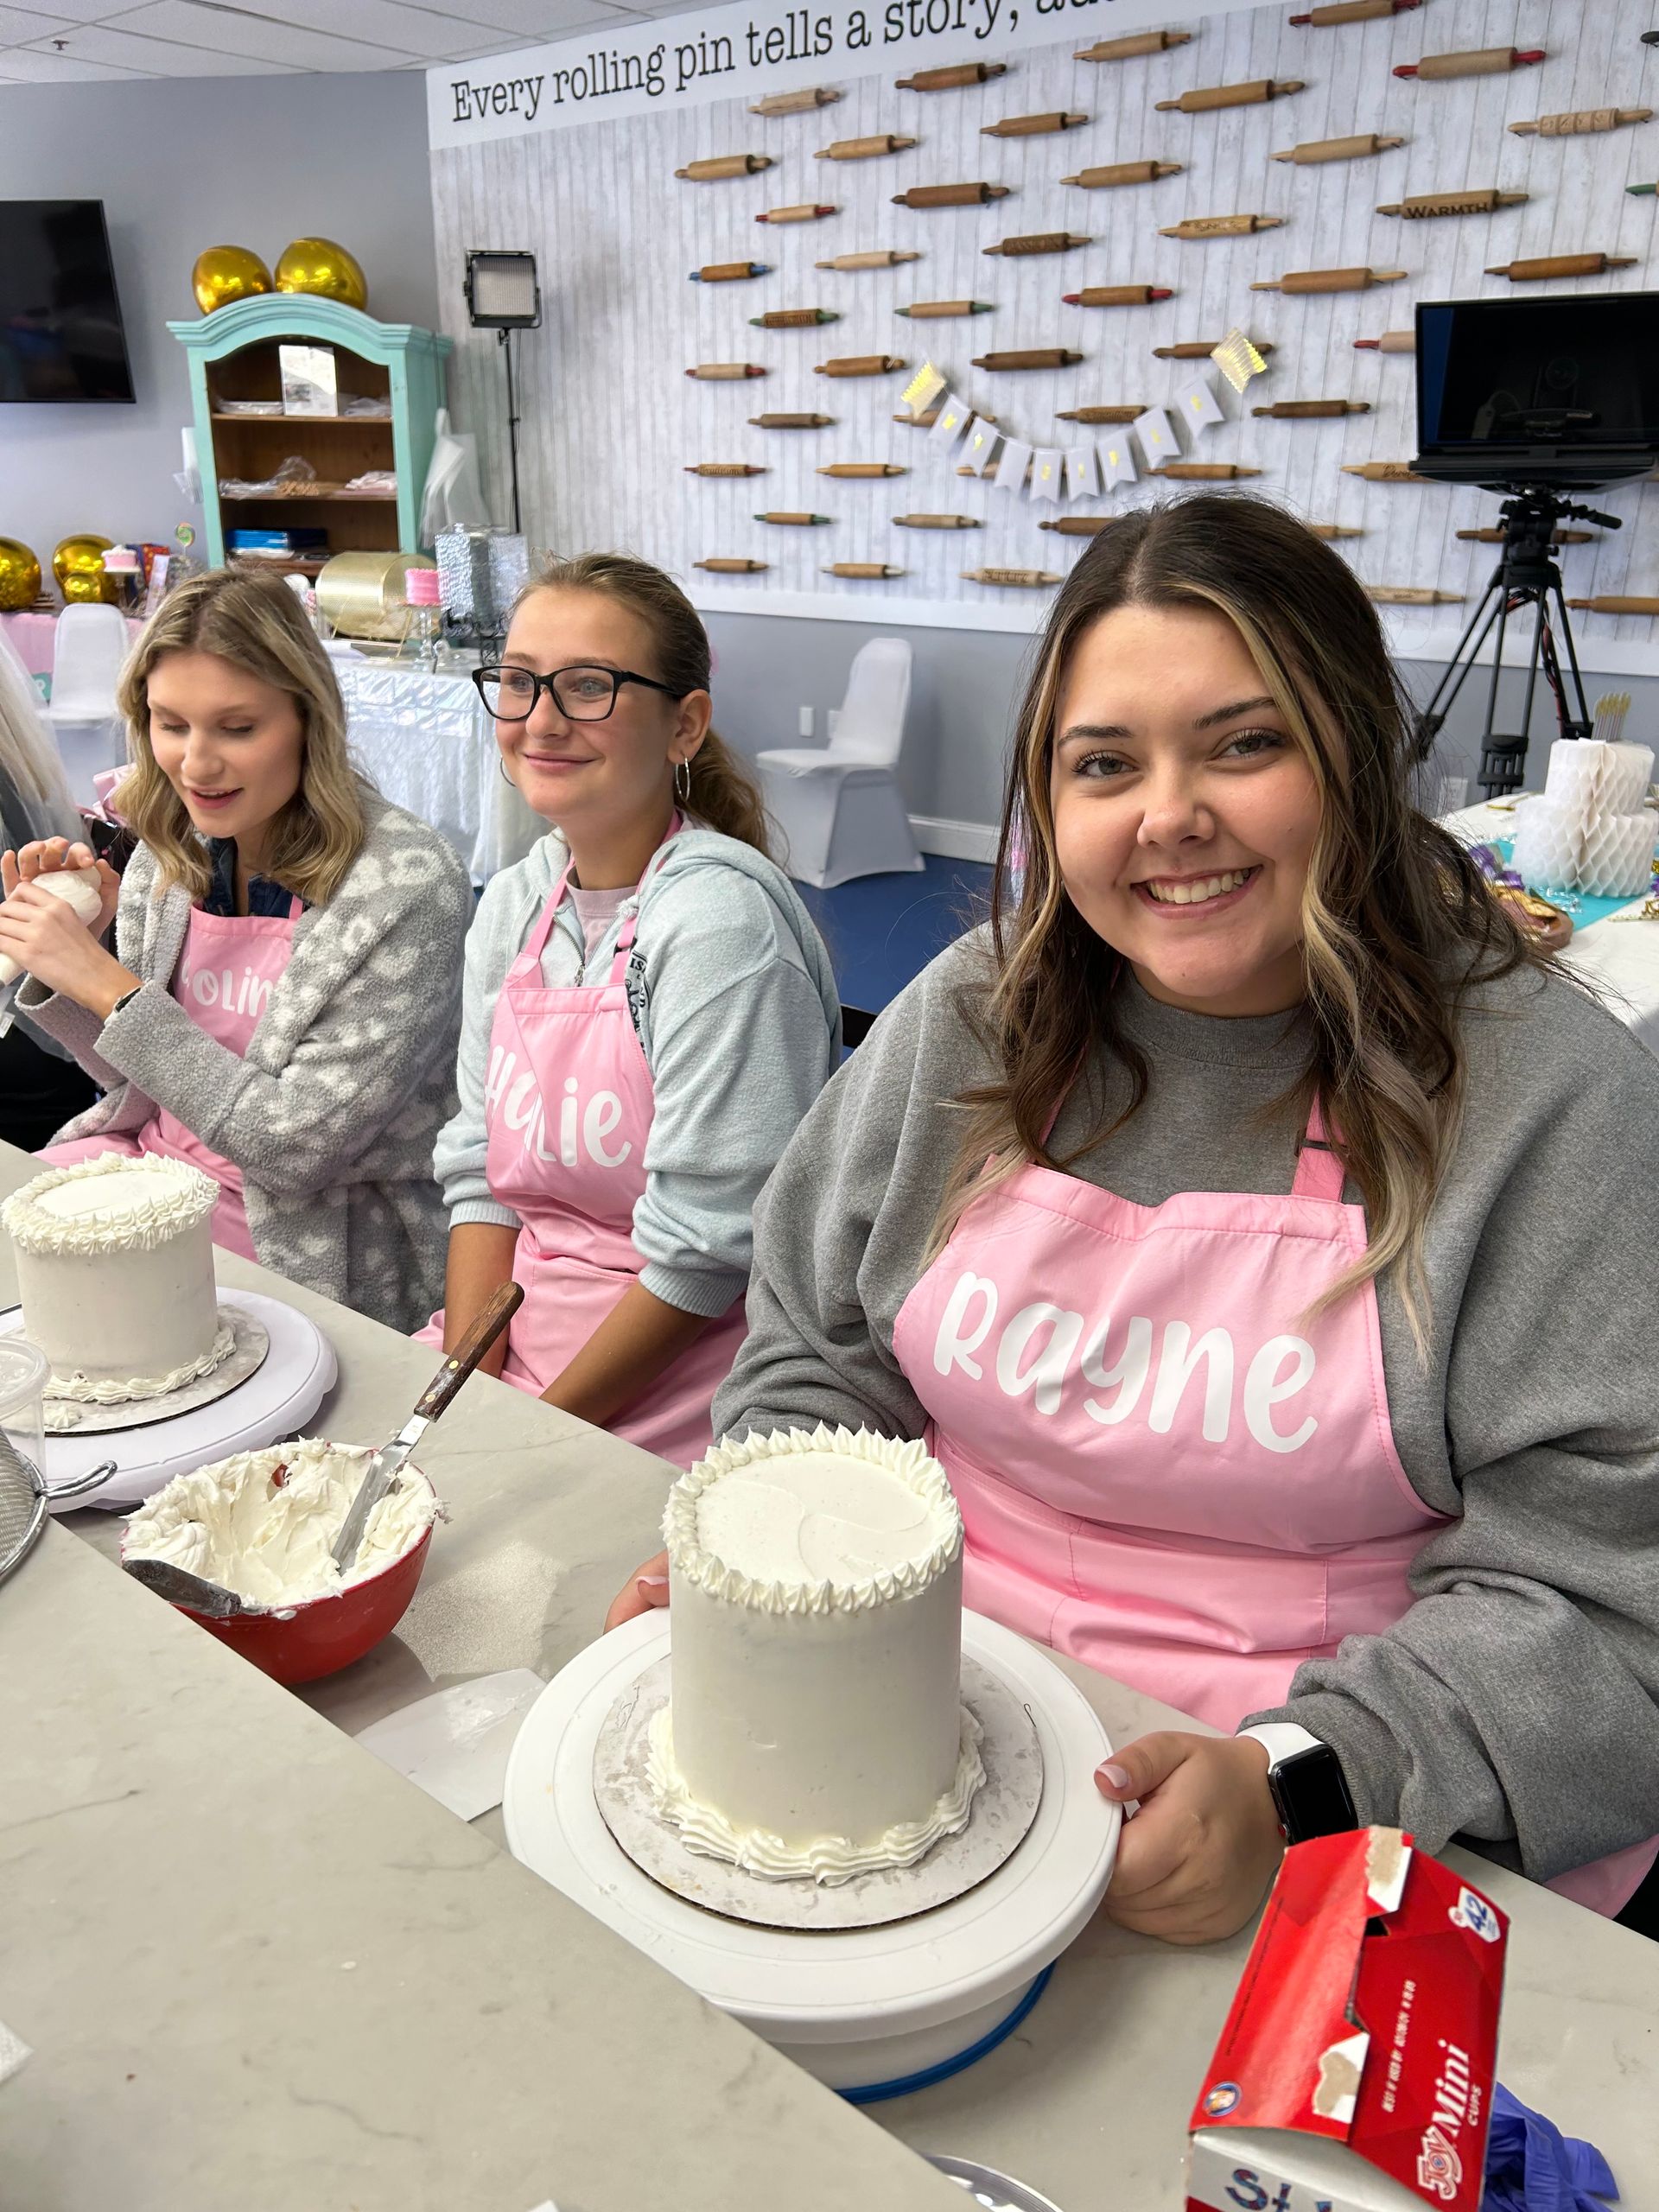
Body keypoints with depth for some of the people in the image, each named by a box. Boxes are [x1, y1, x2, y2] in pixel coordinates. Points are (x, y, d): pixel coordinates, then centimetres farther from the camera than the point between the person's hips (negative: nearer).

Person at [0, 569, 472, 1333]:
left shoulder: (408, 888, -20)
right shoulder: (171, 847, -1)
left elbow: (298, 1149, -20)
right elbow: (146, 1086, 10)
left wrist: (106, 984, -22)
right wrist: (64, 958, -8)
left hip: (301, 1239, -6)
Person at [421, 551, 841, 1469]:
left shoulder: (717, 917, -19)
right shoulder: (515, 905, 5)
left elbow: (706, 1248, -19)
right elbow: (481, 1168, 6)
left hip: (664, 1386, -6)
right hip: (511, 1340, 6)